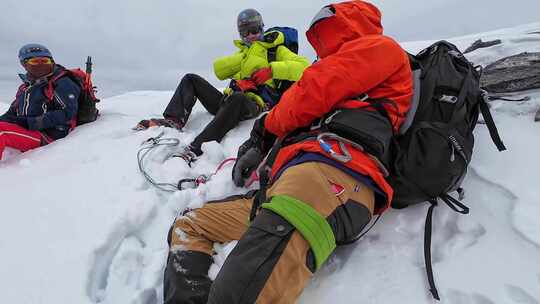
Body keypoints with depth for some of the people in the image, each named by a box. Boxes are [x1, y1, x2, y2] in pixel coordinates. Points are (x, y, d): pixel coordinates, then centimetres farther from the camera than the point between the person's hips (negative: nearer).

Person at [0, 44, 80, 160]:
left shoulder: (62, 84, -4)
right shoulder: (24, 88, 21)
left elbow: (68, 113, -16)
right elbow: (13, 112, 26)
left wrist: (32, 122, -18)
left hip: (47, 136, -8)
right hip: (26, 131, 8)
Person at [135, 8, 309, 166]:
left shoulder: (276, 49, 13)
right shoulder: (243, 51, 30)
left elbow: (303, 66, -5)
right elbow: (219, 70, 13)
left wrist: (270, 70, -16)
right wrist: (245, 56, 2)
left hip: (253, 103, -7)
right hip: (228, 101, 7)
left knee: (236, 99, -41)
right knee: (191, 79, 4)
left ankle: (195, 150, -50)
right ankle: (174, 121, -19)